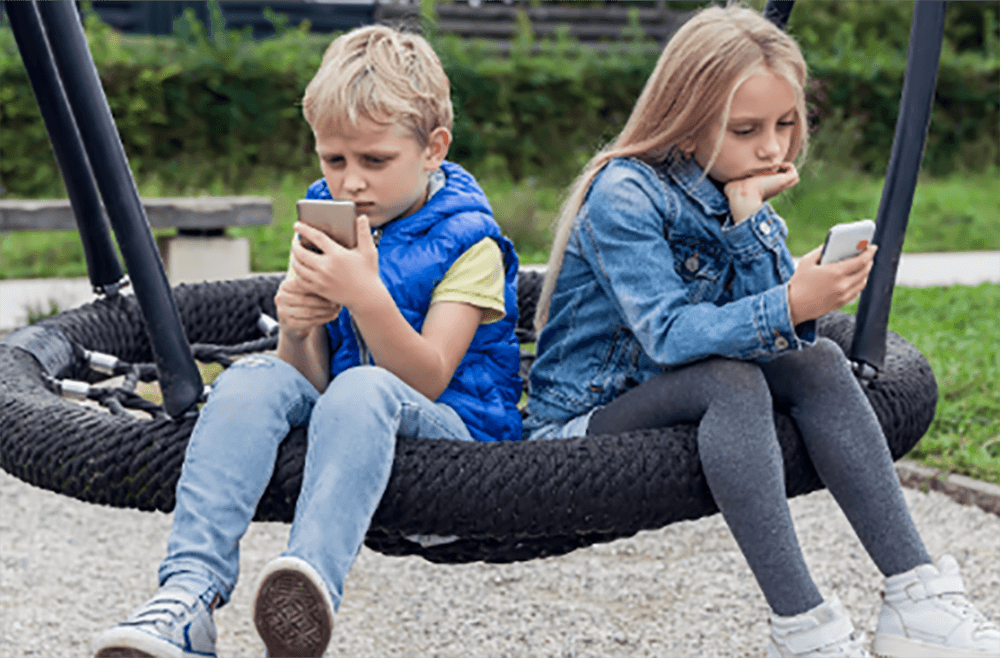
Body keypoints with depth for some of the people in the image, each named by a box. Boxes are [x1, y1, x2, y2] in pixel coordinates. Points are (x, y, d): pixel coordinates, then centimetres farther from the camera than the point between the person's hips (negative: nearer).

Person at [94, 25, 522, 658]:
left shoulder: (467, 242, -7)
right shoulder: (321, 223, 9)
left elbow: (427, 381, -16)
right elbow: (312, 378, 5)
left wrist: (367, 297, -31)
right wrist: (297, 330, -18)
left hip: (451, 429, -5)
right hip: (335, 415, 5)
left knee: (364, 390, -37)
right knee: (253, 377, -26)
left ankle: (314, 576, -59)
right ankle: (191, 587, -42)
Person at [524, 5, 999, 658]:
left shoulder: (743, 197, 5)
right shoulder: (625, 194, -18)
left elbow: (776, 328, -8)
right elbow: (668, 334, -29)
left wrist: (751, 221, -19)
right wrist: (791, 307, -42)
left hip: (685, 404, 7)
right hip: (586, 419, -6)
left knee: (817, 361, -17)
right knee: (729, 379, -33)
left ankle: (915, 599, -23)